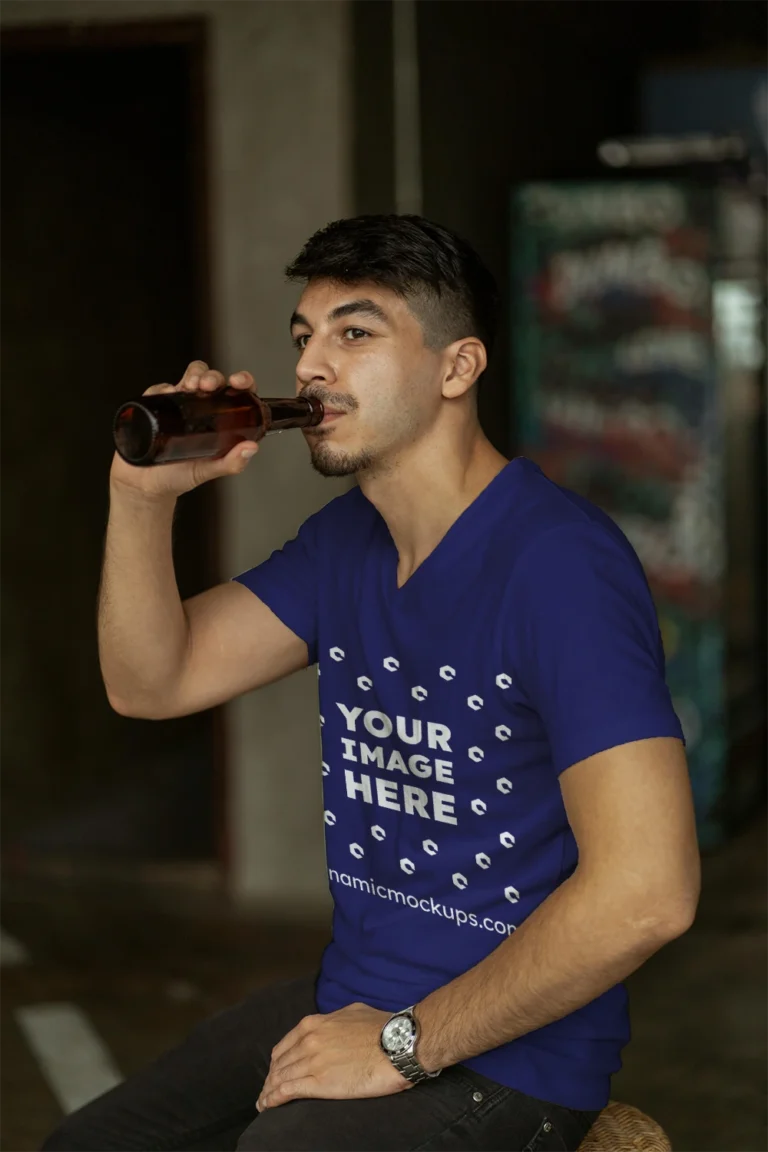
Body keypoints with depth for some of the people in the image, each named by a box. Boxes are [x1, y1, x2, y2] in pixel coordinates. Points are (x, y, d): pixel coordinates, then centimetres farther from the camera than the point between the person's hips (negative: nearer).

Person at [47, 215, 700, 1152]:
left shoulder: (557, 563, -21)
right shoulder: (345, 540, 8)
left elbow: (646, 890, -28)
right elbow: (150, 682, 8)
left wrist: (406, 1044, -19)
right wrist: (143, 496, -10)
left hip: (505, 1058, -8)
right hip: (347, 1002, 8)